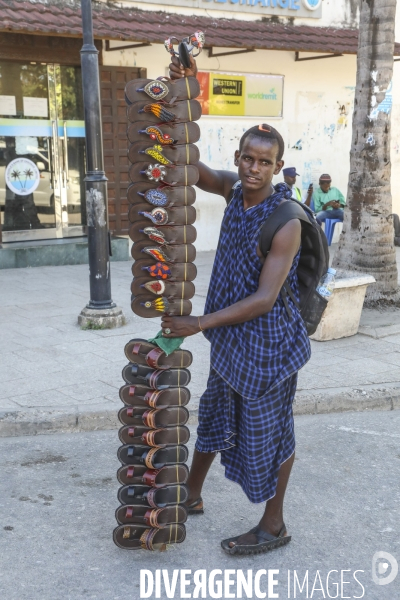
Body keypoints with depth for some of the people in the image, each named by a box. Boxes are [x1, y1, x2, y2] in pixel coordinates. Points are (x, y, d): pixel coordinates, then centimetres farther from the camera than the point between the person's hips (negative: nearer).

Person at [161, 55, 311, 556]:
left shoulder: (285, 222, -24)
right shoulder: (234, 189, -3)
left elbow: (265, 298, -25)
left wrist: (200, 323, -25)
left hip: (268, 340, -8)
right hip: (231, 334, 8)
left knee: (267, 430, 7)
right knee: (214, 414, 22)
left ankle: (273, 526, 26)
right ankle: (191, 496, 42)